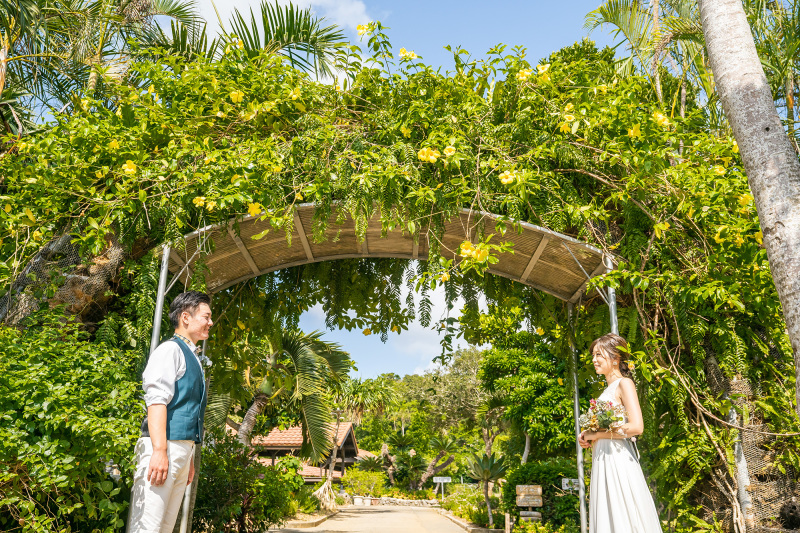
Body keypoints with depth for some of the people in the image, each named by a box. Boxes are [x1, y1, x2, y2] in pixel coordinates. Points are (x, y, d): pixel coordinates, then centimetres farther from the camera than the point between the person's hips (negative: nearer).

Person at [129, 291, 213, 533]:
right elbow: (156, 401, -16)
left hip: (183, 449, 9)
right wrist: (160, 450, -23)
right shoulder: (170, 350, -6)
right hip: (164, 446, -9)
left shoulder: (193, 357, 20)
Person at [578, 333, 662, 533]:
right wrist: (588, 439, 7)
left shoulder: (624, 384, -6)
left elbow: (636, 426, -17)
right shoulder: (607, 390, 19)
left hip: (618, 463, -8)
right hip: (602, 464, 8)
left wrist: (597, 435, -11)